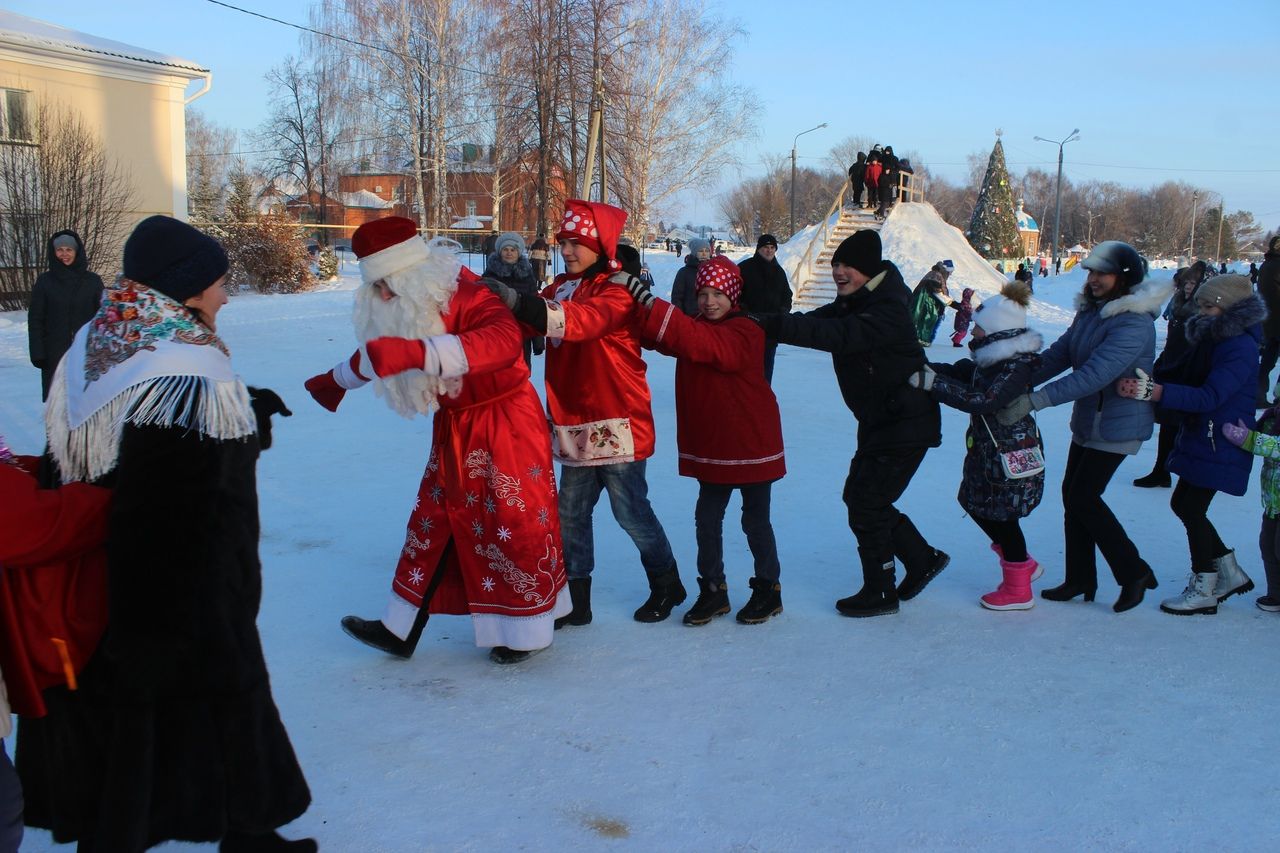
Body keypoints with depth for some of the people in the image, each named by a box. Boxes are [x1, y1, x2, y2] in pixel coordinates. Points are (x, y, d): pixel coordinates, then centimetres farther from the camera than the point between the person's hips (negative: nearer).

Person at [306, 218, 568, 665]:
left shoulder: (466, 296, -25)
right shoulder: (403, 308, 1)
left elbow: (504, 341, -44)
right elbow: (377, 350, 23)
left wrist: (418, 351, -51)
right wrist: (336, 380, 40)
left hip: (504, 424, -8)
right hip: (452, 428, 8)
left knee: (515, 522, 1)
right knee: (433, 521, 11)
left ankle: (526, 631, 18)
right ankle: (401, 629, 20)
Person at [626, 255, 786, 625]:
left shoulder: (744, 332, -18)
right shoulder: (696, 328, 7)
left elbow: (698, 341, -34)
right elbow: (661, 339, -8)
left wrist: (647, 299, -40)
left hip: (751, 442, -6)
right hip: (712, 445, 7)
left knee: (755, 519, 6)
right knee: (707, 517, 9)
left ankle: (768, 589, 22)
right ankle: (713, 590, 21)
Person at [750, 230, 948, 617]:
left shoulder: (888, 312, -23)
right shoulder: (849, 304, 7)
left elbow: (840, 336, -37)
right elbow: (819, 321, -5)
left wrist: (775, 325, -44)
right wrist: (768, 322, -25)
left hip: (906, 422, -10)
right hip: (878, 421, 10)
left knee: (866, 504, -5)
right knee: (858, 495, 15)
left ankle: (880, 592, 11)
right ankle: (923, 559, 32)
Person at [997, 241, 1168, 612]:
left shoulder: (1134, 323, -23)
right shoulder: (1090, 313, 6)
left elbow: (1095, 374, -33)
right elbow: (1057, 355, 2)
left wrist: (1033, 401, -38)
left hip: (1118, 425, -9)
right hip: (1087, 420, 9)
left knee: (1084, 497, -7)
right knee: (1072, 494, 9)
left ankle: (1135, 573, 9)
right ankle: (1080, 580, 21)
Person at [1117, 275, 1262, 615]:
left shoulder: (1240, 348, -21)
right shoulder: (1210, 340, 10)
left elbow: (1209, 397, -32)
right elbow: (1175, 373, 8)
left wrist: (1152, 391, -42)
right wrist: (1143, 377, -11)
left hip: (1220, 444, -9)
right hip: (1197, 438, 9)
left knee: (1191, 509, -3)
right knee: (1183, 504, 14)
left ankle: (1203, 590, 11)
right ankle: (1230, 573, 28)